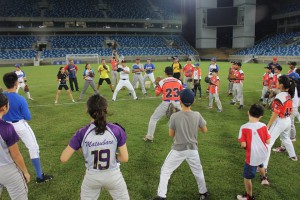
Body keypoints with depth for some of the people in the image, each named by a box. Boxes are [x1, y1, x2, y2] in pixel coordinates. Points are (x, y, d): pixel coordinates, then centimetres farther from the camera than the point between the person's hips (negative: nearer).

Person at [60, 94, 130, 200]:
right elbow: (124, 158, -13)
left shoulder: (82, 133, -18)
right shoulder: (117, 130, -19)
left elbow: (63, 158, -12)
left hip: (92, 178, 1)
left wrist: (77, 146, 3)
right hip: (113, 176, 0)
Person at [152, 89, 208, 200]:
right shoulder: (197, 115, -12)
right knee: (198, 171, 26)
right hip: (192, 149, 3)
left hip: (178, 150, -2)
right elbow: (204, 130, 5)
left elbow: (171, 134, -6)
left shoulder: (175, 116, -19)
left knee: (165, 171, 14)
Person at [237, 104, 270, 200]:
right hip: (263, 154, 5)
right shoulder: (263, 126, -10)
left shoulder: (244, 128, -22)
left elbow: (243, 145, -20)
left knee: (247, 177, 15)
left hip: (252, 157, -5)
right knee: (259, 163, 41)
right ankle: (264, 178, 61)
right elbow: (268, 142, -3)